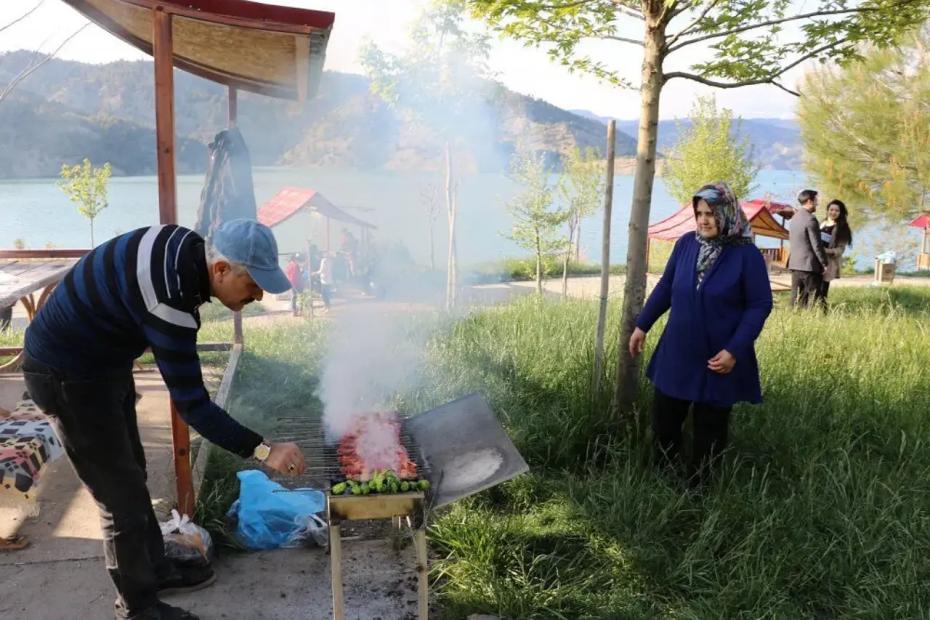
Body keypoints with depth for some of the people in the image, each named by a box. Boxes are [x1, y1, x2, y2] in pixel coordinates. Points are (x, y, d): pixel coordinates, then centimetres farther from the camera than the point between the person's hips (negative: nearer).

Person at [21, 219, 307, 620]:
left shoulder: (189, 247, -10)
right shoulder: (168, 299, -36)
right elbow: (192, 406, -33)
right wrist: (264, 451, -33)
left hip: (102, 362, 9)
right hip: (67, 374, -9)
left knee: (131, 475, 21)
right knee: (122, 495, 1)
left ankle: (156, 570, 38)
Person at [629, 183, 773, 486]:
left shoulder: (746, 254, -14)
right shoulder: (686, 243, -2)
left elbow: (760, 305, -12)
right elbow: (665, 287, 9)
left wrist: (734, 351, -18)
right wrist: (642, 325, 9)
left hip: (718, 359, -4)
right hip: (676, 353, 4)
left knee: (710, 429, 12)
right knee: (663, 420, 13)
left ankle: (696, 486, 29)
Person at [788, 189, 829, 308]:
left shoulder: (794, 217, 12)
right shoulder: (810, 219, -14)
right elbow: (817, 245, -14)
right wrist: (825, 263, -6)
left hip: (794, 264, 8)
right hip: (809, 265, -8)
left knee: (796, 298, 8)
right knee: (813, 300, -3)